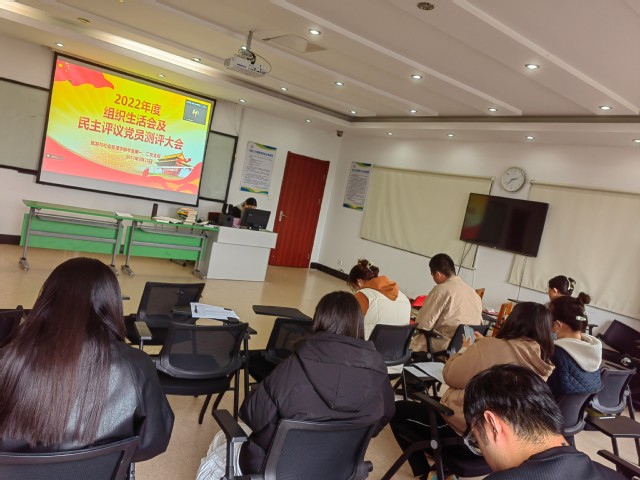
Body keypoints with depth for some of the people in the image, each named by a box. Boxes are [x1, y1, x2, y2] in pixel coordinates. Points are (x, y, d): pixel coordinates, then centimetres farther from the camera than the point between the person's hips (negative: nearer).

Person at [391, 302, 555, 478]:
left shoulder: (491, 347, -23)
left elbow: (450, 376, -11)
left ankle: (424, 473, 10)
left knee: (398, 410, 10)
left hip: (465, 431, -7)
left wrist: (465, 349, 5)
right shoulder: (544, 364, -6)